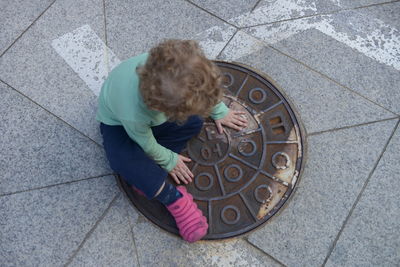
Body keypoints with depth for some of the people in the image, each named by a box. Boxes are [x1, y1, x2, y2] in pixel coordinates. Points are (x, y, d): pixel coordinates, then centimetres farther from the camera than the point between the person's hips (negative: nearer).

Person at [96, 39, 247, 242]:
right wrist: (169, 161, -5)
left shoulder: (173, 68, -37)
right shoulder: (134, 114, -47)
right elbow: (146, 144, -22)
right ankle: (173, 198, -15)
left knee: (194, 122, -15)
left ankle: (145, 180, -9)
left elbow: (205, 88, -11)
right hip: (118, 122, -5)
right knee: (125, 162, -35)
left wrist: (219, 111, 3)